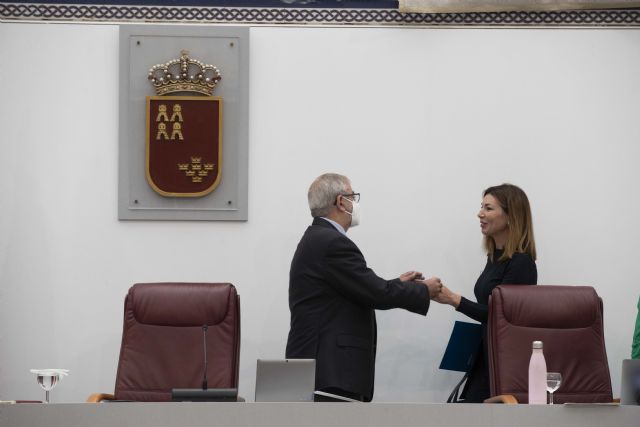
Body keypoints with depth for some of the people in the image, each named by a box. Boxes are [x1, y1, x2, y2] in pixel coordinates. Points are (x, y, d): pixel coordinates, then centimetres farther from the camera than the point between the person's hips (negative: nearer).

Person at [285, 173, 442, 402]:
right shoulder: (332, 243, -16)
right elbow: (377, 294, -16)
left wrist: (398, 285, 24)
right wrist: (424, 290, -1)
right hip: (333, 371, -11)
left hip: (323, 365, 11)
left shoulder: (317, 239, 17)